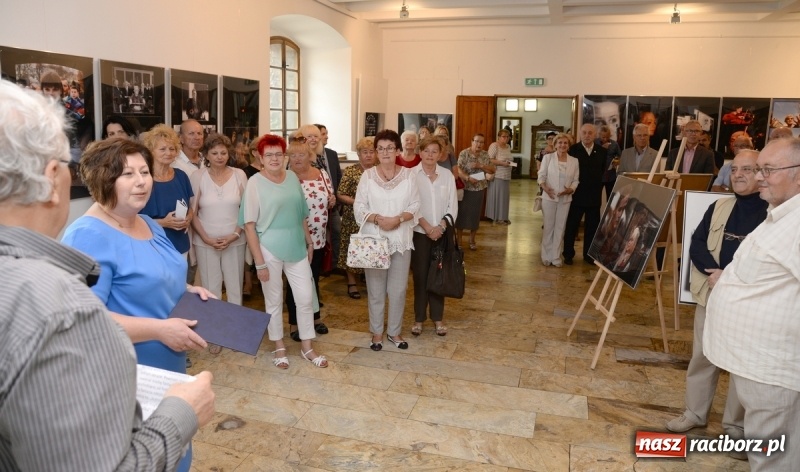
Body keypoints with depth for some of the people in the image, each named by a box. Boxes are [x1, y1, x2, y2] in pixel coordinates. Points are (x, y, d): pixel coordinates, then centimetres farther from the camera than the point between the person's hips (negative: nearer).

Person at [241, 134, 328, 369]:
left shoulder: (293, 177, 4)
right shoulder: (255, 183, -9)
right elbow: (249, 226, -11)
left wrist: (309, 242, 15)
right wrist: (259, 261, -14)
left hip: (297, 248, 4)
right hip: (269, 250, -4)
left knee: (305, 298, 7)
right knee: (274, 301, 10)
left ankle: (307, 347, 23)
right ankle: (279, 347, 28)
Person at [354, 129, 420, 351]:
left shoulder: (408, 175, 1)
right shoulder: (367, 175, -2)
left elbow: (415, 206, 1)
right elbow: (359, 207, -3)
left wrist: (398, 219, -16)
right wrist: (377, 219, -19)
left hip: (401, 239, 1)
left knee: (398, 289, 8)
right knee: (375, 289, 8)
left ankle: (395, 331, 25)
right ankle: (377, 332, 24)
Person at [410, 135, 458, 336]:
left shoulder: (447, 175, 4)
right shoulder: (411, 175, -5)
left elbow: (453, 206, 2)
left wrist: (441, 227, -11)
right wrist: (427, 227, -14)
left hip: (442, 233, 2)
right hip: (419, 233, -2)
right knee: (420, 275, 4)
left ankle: (437, 318, 19)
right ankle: (419, 318, 16)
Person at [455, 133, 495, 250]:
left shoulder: (485, 155, 4)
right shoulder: (464, 153, -9)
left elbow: (492, 169, 0)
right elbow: (458, 169, -17)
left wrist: (480, 166, -15)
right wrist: (468, 178, -32)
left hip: (479, 189, 4)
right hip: (464, 189, -3)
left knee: (475, 214, 9)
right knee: (462, 213, 3)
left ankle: (472, 240, 23)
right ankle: (459, 239, 17)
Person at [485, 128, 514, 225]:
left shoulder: (508, 147, 13)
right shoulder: (494, 146, -11)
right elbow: (490, 160, -17)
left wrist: (510, 163, 7)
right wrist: (502, 163, -23)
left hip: (506, 176, 8)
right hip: (497, 176, -8)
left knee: (504, 197, 11)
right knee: (496, 196, -2)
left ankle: (503, 216, 20)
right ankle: (496, 217, 6)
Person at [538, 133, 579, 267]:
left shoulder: (574, 161, 4)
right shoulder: (548, 157, -2)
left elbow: (576, 180, 5)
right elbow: (541, 175, -3)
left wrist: (570, 189, -14)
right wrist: (544, 187, -21)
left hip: (565, 199, 2)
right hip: (549, 197, -2)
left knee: (560, 227, 8)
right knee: (548, 226, 5)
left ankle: (556, 256, 18)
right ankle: (546, 256, 18)